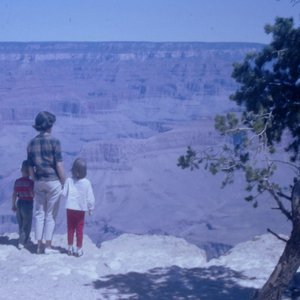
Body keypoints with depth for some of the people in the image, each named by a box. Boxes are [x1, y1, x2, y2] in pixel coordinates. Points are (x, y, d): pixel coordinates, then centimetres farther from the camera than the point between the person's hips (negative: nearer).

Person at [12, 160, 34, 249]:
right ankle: (21, 243, 1)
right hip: (28, 204, -6)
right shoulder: (30, 182, -17)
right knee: (26, 224, 6)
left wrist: (13, 205, 15)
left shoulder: (17, 181, -1)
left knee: (21, 223, 21)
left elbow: (14, 194, 5)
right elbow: (32, 194, -23)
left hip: (19, 203, 6)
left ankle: (25, 238, 38)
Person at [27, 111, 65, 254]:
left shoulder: (32, 143, 4)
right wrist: (64, 182, -2)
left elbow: (30, 167, 7)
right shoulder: (54, 141, -11)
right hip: (53, 181, -4)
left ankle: (39, 245, 13)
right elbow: (59, 165, -13)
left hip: (39, 182, 4)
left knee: (39, 213, 11)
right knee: (51, 214, 4)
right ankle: (48, 246, 7)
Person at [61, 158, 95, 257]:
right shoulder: (86, 183, -10)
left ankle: (70, 248, 20)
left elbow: (64, 193, -6)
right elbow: (90, 197, -6)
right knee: (79, 230, 6)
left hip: (70, 209, 1)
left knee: (70, 228, 12)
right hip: (81, 209, -1)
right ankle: (79, 249, 9)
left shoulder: (69, 180, -8)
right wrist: (90, 208, 7)